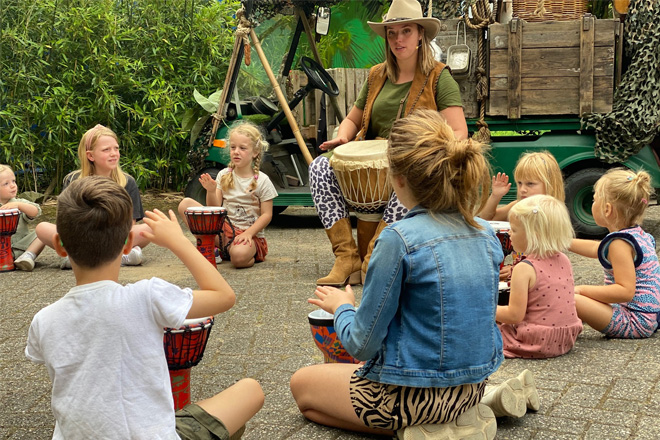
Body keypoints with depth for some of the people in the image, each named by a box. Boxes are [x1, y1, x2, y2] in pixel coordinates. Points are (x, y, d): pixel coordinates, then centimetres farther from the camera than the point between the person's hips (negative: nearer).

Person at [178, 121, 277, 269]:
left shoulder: (262, 181, -5)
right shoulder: (223, 175, 5)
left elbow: (267, 215, -6)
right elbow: (214, 209, 3)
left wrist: (248, 233, -17)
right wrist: (211, 191, -16)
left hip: (250, 234, -5)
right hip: (223, 228, 5)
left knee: (239, 256, -40)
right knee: (185, 204, -11)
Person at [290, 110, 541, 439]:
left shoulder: (399, 239, -24)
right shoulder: (486, 234, -3)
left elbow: (362, 346, -18)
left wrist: (341, 306, 3)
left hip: (418, 394, -8)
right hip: (474, 384, 8)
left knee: (301, 384, 18)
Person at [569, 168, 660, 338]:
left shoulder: (620, 243, -19)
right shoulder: (638, 234, 13)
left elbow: (626, 291, -27)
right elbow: (596, 249, 30)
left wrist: (582, 290, -22)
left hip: (635, 321, -11)